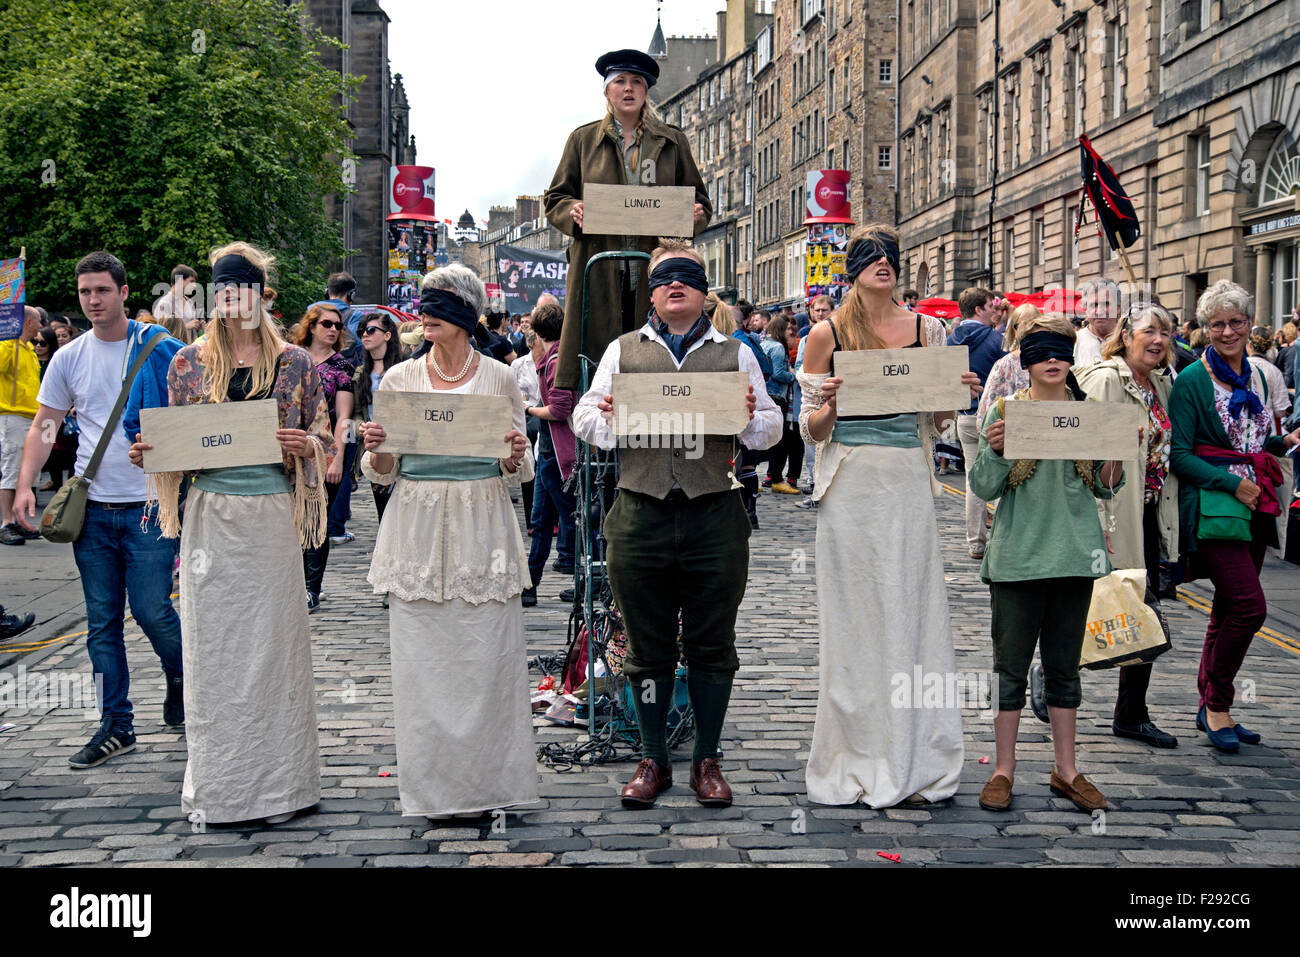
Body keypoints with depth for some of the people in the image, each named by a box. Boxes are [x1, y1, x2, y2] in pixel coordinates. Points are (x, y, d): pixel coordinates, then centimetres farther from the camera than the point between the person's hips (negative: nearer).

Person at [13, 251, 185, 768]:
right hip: (92, 507, 4)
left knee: (152, 610, -6)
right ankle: (116, 726, 15)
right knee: (102, 621, 6)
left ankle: (182, 677, 26)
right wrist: (24, 484, -2)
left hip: (149, 506, -4)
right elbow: (44, 425, 11)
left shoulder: (160, 348, -2)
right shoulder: (69, 358, 7)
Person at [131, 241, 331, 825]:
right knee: (212, 643, 3)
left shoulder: (295, 364, 4)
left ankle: (277, 784, 11)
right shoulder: (189, 363, 8)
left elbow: (325, 443, 7)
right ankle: (216, 787, 14)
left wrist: (305, 445, -13)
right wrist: (147, 453, -6)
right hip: (209, 518, 1)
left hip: (271, 516, -1)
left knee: (272, 641, 1)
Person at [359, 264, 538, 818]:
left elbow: (516, 471, 8)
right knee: (423, 657, 1)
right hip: (417, 529, 1)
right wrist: (376, 450, -13)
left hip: (482, 529, -1)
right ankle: (434, 786, 11)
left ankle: (487, 780, 10)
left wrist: (514, 455, -14)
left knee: (486, 655, -2)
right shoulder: (399, 379, 6)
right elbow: (383, 472, 8)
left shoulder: (499, 378, 4)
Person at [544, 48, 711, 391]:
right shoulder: (583, 140, 14)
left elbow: (701, 202, 17)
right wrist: (573, 212, -9)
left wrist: (696, 215, -7)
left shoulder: (673, 142, 15)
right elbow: (554, 199, 14)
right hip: (599, 271, 0)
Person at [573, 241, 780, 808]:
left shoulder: (734, 354, 12)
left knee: (711, 646, 5)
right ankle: (653, 760, 19)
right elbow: (584, 417, 11)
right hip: (641, 515, 0)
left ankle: (707, 760, 18)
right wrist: (606, 415, -12)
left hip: (715, 515, 0)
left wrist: (751, 415, -12)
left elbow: (770, 431, 11)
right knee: (648, 646, 7)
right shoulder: (623, 350, 13)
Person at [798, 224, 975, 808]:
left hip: (909, 485, 2)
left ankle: (914, 761, 9)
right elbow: (811, 429, 4)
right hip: (850, 486, -2)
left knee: (911, 611, 1)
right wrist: (829, 404, -16)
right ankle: (861, 763, 9)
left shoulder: (926, 330, 10)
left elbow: (932, 423, 15)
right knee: (855, 616, 0)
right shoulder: (827, 335, 3)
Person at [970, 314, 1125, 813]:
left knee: (1065, 664, 10)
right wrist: (993, 450, -22)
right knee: (1011, 664, 2)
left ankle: (1065, 768, 20)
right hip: (1017, 555, -3)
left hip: (1075, 553, 3)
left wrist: (1118, 454, -8)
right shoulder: (1005, 411, -2)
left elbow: (1104, 488, 12)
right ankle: (1004, 768, 13)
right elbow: (983, 488, -4)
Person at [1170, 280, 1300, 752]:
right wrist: (1233, 483, -16)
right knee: (1250, 605, -16)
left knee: (1230, 608, 10)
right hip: (1211, 505, -7)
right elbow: (1180, 455, -10)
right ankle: (1218, 704, -1)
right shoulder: (1192, 381, -6)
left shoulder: (1257, 377, 14)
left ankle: (1210, 707, 20)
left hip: (1254, 507, 7)